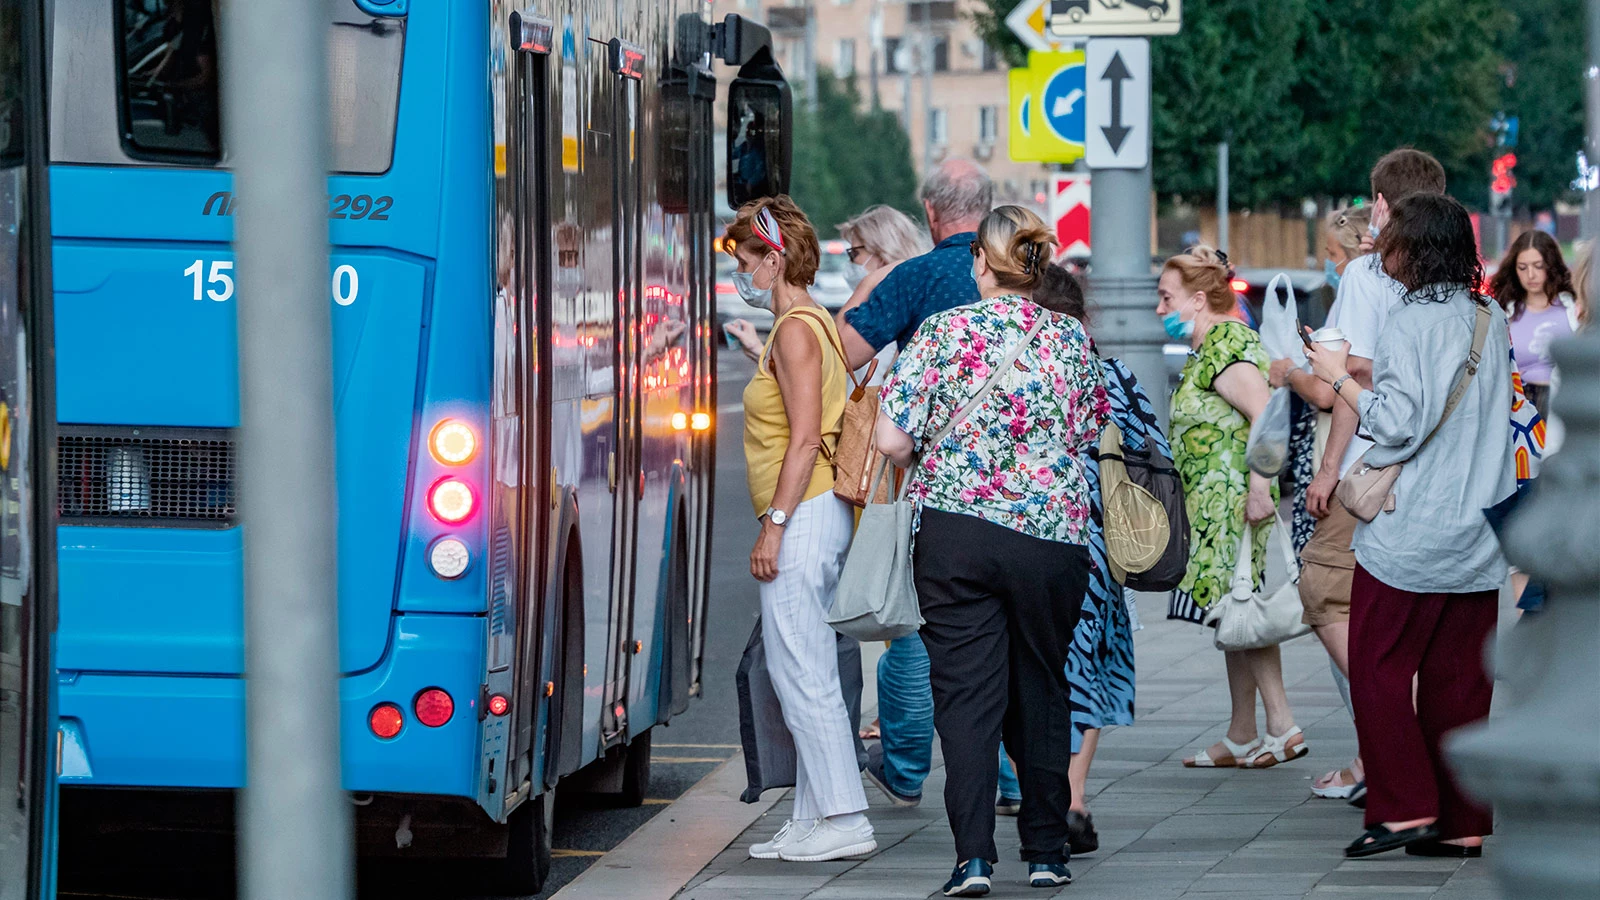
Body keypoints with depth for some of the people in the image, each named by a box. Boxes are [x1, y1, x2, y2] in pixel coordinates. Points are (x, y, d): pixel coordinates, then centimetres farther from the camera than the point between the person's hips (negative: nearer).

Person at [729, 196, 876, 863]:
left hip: (803, 514, -10)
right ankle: (814, 818, 11)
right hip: (814, 515, 10)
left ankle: (844, 820, -11)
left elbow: (806, 439, -19)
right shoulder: (812, 324, 18)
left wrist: (775, 525, -20)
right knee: (805, 674, 10)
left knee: (798, 671, -10)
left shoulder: (795, 330, -11)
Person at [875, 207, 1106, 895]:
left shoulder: (944, 332, -5)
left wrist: (929, 469, 13)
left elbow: (892, 440, -7)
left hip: (955, 530, -2)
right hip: (1053, 533, 2)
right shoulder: (1072, 339, 4)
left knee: (966, 693, -1)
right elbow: (1090, 435, 14)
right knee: (1041, 691, 14)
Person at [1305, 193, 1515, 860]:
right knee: (1459, 677, 8)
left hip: (1410, 532, -7)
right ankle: (1463, 823, 7)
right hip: (1479, 533, 7)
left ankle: (1406, 807, -5)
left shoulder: (1410, 323, -12)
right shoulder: (1491, 319, 11)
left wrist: (1338, 377, -4)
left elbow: (1397, 423, -17)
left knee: (1378, 666, 2)